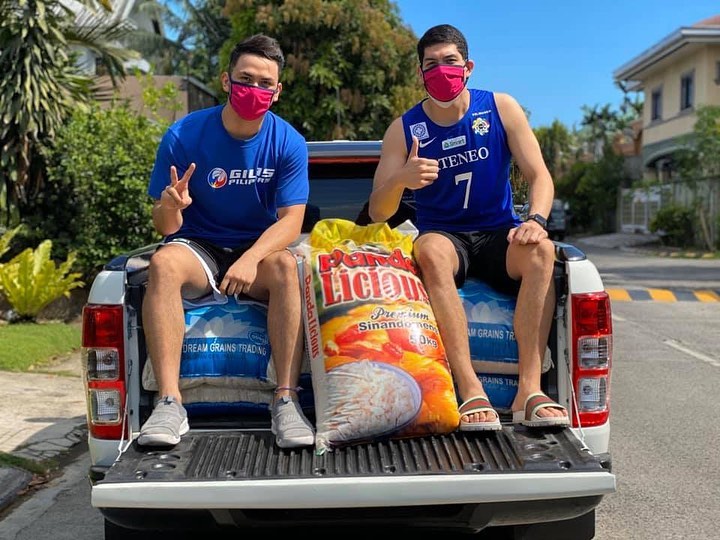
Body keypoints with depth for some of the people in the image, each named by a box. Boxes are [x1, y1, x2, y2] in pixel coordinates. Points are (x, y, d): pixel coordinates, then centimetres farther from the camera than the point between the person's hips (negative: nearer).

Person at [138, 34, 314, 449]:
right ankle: (169, 403, -35)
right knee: (163, 263, -32)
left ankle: (286, 400, -33)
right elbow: (165, 226, -7)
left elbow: (291, 221, -14)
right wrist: (171, 208, -33)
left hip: (259, 249, 0)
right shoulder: (185, 135, -9)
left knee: (286, 265, -33)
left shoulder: (289, 143, -7)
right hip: (199, 247, 0)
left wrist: (251, 259, -34)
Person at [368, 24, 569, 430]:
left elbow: (540, 175, -3)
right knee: (430, 250, -36)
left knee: (541, 249, -32)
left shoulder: (501, 108, 1)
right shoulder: (404, 129, -1)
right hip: (444, 237, -1)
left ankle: (530, 391, -34)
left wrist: (536, 220, -25)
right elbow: (378, 213, -5)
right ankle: (471, 391, -40)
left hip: (498, 235, 1)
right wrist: (400, 180, -29)